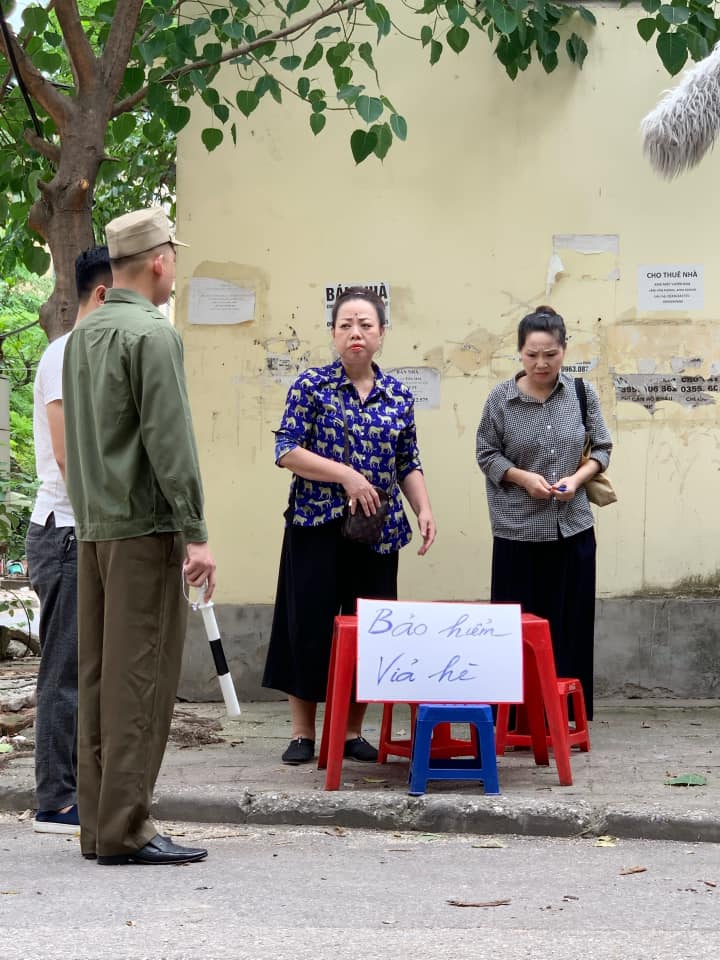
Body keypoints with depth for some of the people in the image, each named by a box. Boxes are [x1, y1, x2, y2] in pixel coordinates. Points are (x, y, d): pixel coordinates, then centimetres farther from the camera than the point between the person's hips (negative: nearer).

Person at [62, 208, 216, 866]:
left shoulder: (82, 336, 15)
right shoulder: (153, 334, -12)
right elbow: (170, 441, -17)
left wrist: (90, 511, 19)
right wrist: (196, 533, -16)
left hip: (92, 529, 9)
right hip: (146, 526, -9)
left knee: (98, 677, 9)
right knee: (141, 679, -6)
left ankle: (98, 823, 13)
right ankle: (125, 829, -5)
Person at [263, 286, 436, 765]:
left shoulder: (399, 395, 8)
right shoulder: (312, 385, -2)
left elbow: (409, 464, 12)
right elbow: (287, 451, -8)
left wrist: (424, 509, -4)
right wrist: (345, 474, -17)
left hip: (376, 530, 3)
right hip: (317, 525, -3)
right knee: (309, 625, -1)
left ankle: (353, 731, 15)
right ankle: (303, 733, 10)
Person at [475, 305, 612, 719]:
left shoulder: (583, 394, 1)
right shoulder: (502, 398, -4)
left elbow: (602, 448, 7)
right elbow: (487, 454, 2)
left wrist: (577, 478, -12)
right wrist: (524, 478, -14)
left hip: (573, 528, 2)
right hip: (518, 531, -2)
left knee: (570, 625, 4)